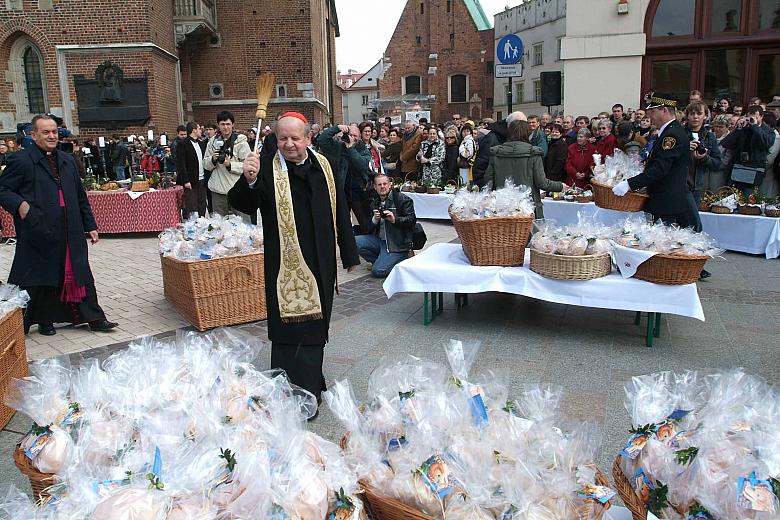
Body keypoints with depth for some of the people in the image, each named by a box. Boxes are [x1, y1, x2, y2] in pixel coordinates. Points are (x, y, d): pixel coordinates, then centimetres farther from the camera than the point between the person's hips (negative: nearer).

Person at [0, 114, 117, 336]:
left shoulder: (67, 160, 15)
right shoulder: (21, 160, -3)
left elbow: (81, 197, 18)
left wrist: (90, 225, 15)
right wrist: (19, 204, -22)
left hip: (71, 232, 5)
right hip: (39, 232, -5)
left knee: (80, 274, 7)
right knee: (43, 277, 5)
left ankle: (93, 317, 14)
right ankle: (45, 321, 20)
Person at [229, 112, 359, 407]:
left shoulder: (323, 165, 7)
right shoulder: (267, 168, -8)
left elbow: (339, 211, 12)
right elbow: (241, 204, -15)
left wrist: (349, 254, 12)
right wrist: (249, 181, -36)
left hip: (321, 264, 5)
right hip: (286, 265, -5)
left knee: (316, 328, 17)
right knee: (288, 332, -3)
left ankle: (312, 384, 34)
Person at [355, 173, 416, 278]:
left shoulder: (402, 199, -4)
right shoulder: (374, 202, 14)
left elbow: (412, 220, -11)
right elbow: (369, 230, 11)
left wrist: (395, 219, -25)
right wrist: (374, 220, -11)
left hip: (396, 244, -7)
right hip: (379, 240, 7)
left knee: (378, 271, -20)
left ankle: (402, 259, 7)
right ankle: (381, 261, 4)